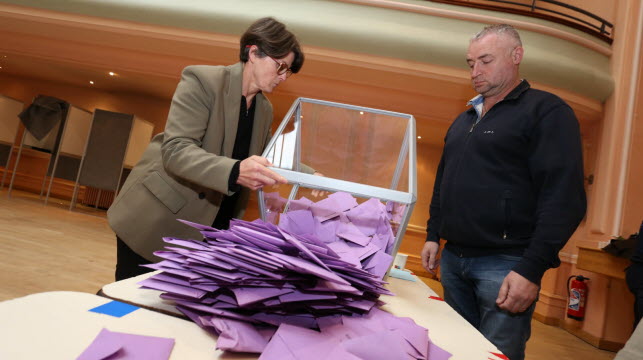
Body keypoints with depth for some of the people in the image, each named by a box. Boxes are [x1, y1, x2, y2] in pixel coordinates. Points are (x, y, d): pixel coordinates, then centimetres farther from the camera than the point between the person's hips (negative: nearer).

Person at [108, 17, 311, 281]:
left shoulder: (265, 110, 6)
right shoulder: (203, 81, -15)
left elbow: (269, 158, 20)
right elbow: (174, 150, -26)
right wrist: (234, 172, -42)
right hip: (157, 219, -5)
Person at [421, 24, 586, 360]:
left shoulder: (547, 111, -4)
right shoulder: (463, 120, 17)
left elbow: (564, 197, -13)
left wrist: (532, 269, -18)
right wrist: (433, 235, 15)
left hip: (505, 265, -6)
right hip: (452, 258, 7)